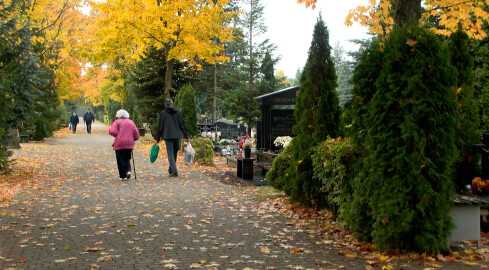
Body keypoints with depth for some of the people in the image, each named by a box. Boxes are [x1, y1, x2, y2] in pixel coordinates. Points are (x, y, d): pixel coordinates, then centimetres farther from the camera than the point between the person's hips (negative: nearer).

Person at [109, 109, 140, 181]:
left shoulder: (117, 122, 0)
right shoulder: (131, 122, 12)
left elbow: (112, 132, -14)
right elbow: (136, 135, 8)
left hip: (119, 144, -3)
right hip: (129, 144, 4)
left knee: (120, 160, 3)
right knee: (127, 159, 17)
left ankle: (123, 176, 2)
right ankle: (128, 170, -6)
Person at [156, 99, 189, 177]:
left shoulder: (163, 113, -1)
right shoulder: (178, 112, 5)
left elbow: (160, 127, 1)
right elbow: (182, 125, 4)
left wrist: (158, 138, 10)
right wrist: (187, 136, 7)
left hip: (168, 136, -3)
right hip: (177, 136, 3)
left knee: (170, 154, -2)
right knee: (174, 153, 15)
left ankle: (174, 171, -14)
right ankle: (171, 170, 25)